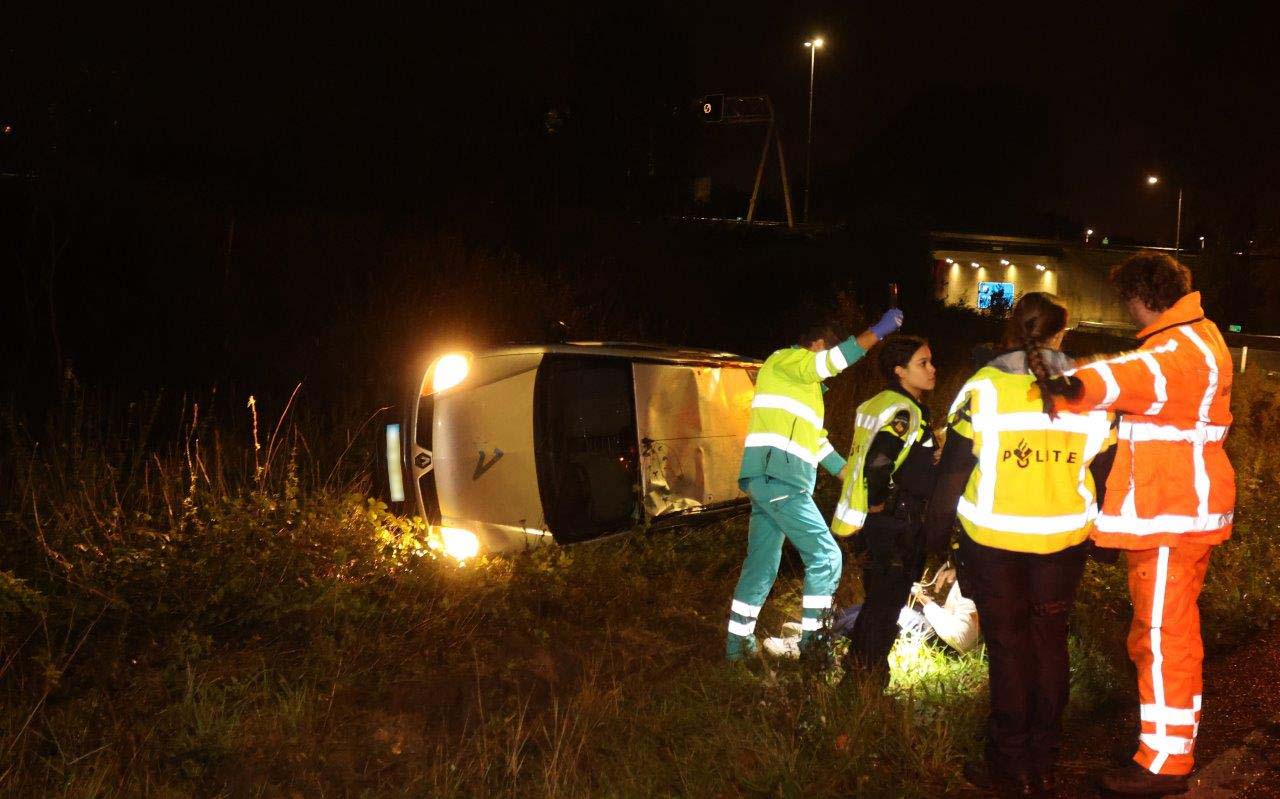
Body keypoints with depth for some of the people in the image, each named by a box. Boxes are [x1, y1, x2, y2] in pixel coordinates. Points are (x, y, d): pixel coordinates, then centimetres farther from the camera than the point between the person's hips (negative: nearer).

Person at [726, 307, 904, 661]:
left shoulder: (803, 384, 28)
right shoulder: (784, 361, -2)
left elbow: (815, 439, 33)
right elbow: (829, 363, -22)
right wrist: (877, 331, -23)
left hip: (771, 480, 10)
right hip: (777, 478, -10)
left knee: (761, 565, 12)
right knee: (825, 556, -7)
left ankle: (738, 644, 16)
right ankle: (812, 642, -5)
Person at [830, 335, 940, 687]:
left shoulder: (883, 404, 12)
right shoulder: (905, 411, -18)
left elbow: (870, 458, 17)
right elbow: (878, 463, -29)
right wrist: (878, 507, -17)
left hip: (878, 525, 10)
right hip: (895, 525, -10)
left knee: (878, 600, 19)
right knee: (886, 603, 0)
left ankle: (856, 669, 29)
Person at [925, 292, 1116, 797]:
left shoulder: (984, 388, -9)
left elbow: (954, 467, -6)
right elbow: (1103, 471, 6)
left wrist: (938, 528, 6)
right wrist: (1097, 530, 19)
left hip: (994, 540, -3)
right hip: (1064, 541, 3)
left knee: (1008, 646, 6)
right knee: (1050, 641, 14)